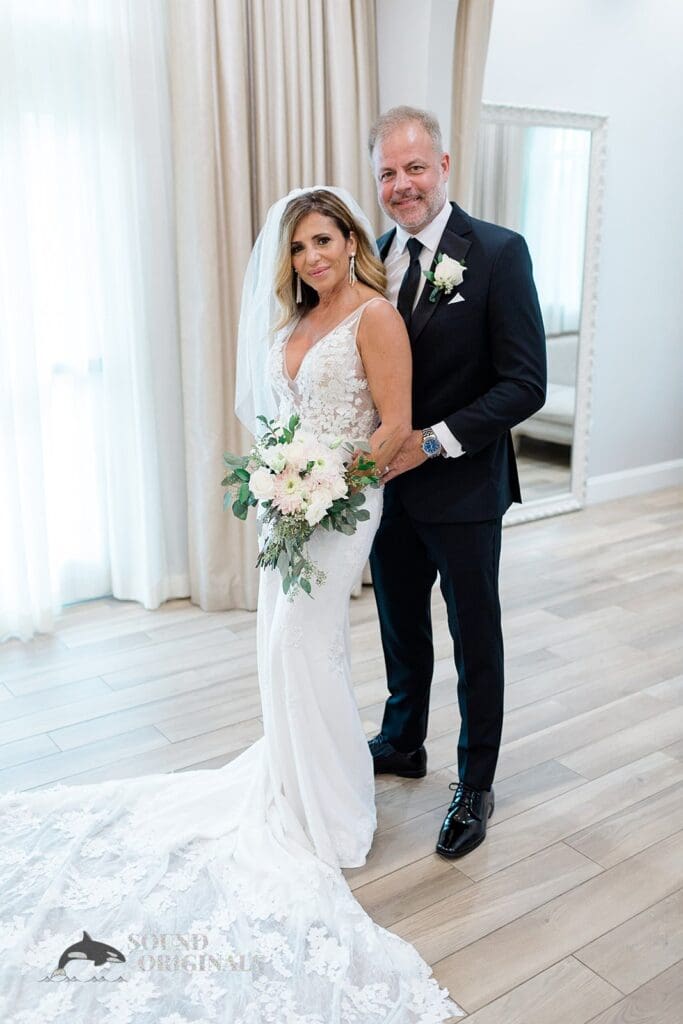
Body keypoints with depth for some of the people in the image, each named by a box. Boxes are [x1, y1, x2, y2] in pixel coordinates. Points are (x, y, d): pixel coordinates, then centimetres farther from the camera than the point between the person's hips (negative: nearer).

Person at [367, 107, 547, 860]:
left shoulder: (498, 253, -12)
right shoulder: (372, 259, 4)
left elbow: (525, 385, -16)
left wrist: (434, 441, -22)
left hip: (461, 489, -5)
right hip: (388, 486, 5)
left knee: (475, 642, 11)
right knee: (401, 629, 21)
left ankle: (475, 785, 30)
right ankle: (402, 744, 44)